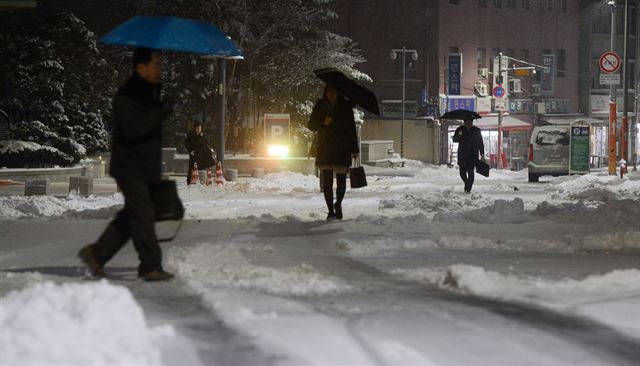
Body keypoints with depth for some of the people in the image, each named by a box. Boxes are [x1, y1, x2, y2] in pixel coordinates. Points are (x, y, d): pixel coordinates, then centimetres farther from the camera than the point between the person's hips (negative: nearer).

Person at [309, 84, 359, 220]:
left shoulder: (345, 107, 3)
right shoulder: (320, 106, 5)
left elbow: (351, 129, 6)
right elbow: (312, 125, 7)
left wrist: (354, 149, 3)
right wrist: (323, 122, -14)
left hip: (342, 149, -1)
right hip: (324, 149, 1)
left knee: (341, 181, -2)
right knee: (327, 182, -1)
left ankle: (338, 204, 23)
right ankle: (331, 211, 5)